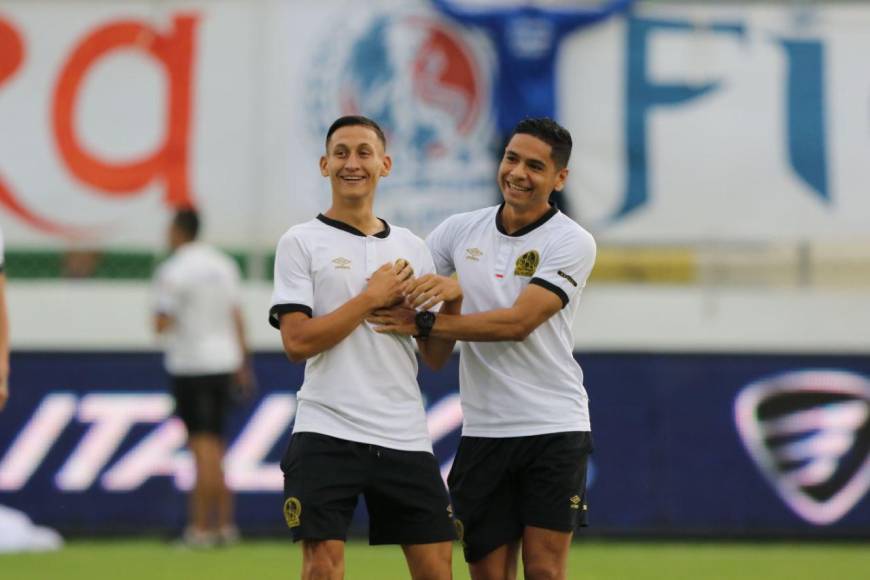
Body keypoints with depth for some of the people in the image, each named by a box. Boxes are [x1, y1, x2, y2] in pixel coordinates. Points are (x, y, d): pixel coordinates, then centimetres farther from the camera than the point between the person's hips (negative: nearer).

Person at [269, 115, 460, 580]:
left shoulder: (411, 247, 14)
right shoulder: (301, 242, 1)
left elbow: (435, 357, 13)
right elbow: (297, 341, -11)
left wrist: (452, 301, -5)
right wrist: (371, 298, -10)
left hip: (405, 437, 4)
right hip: (326, 433, -4)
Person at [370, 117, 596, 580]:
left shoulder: (571, 242, -7)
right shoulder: (460, 230, 7)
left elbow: (518, 322, -17)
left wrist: (423, 324, -19)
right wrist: (444, 284, -12)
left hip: (553, 428, -4)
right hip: (482, 432, 4)